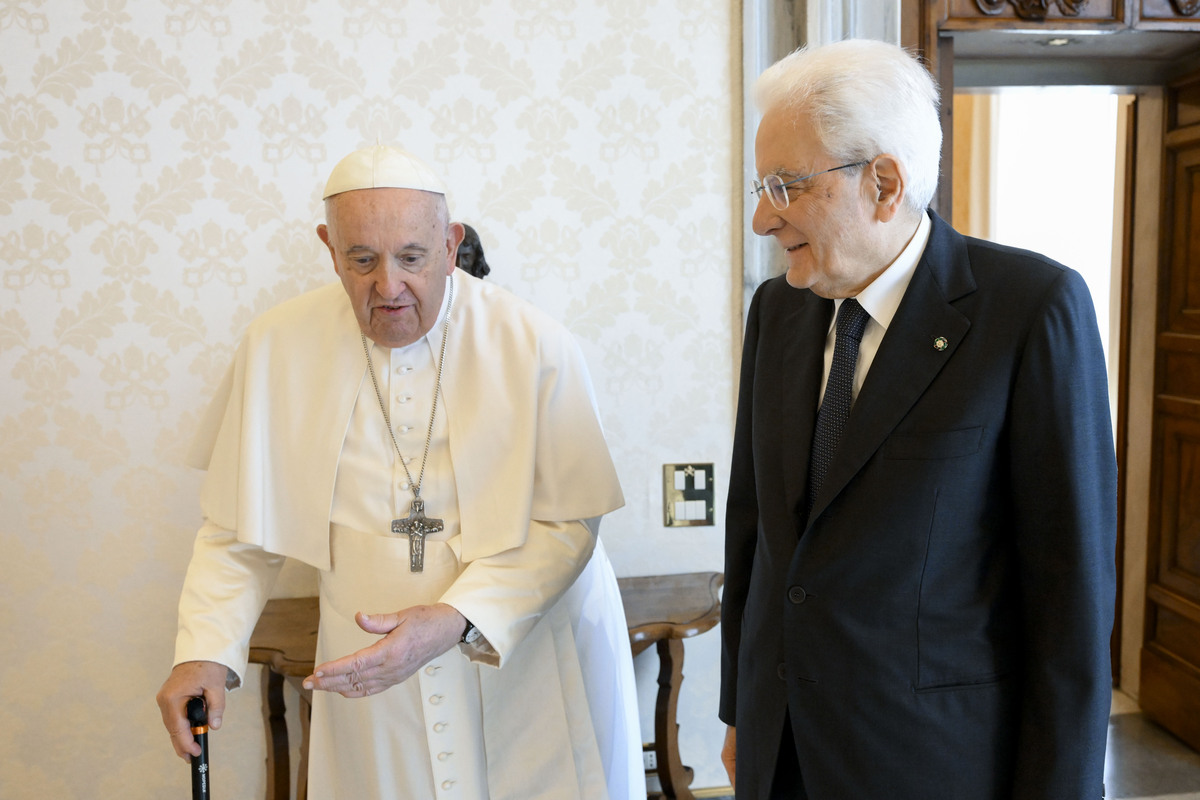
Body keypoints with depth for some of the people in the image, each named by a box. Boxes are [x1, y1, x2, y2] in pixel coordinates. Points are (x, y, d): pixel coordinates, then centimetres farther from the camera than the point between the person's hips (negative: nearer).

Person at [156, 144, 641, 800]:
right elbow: (239, 529, 2)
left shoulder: (535, 346, -12)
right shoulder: (278, 346, -6)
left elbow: (568, 524, -12)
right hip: (370, 672, 2)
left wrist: (454, 620, -24)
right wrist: (205, 650, -10)